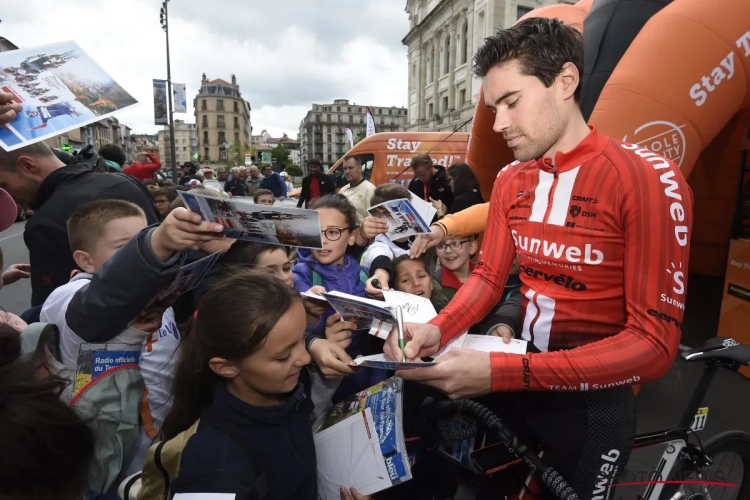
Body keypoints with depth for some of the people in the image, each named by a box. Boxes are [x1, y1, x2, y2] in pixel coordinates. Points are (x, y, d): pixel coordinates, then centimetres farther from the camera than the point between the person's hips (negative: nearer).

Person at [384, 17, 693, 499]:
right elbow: (488, 276, -1)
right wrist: (437, 329, -22)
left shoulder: (648, 179, -21)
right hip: (518, 380, 4)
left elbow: (654, 343, -25)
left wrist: (500, 372, -34)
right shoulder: (510, 181, 1)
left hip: (591, 402, -4)